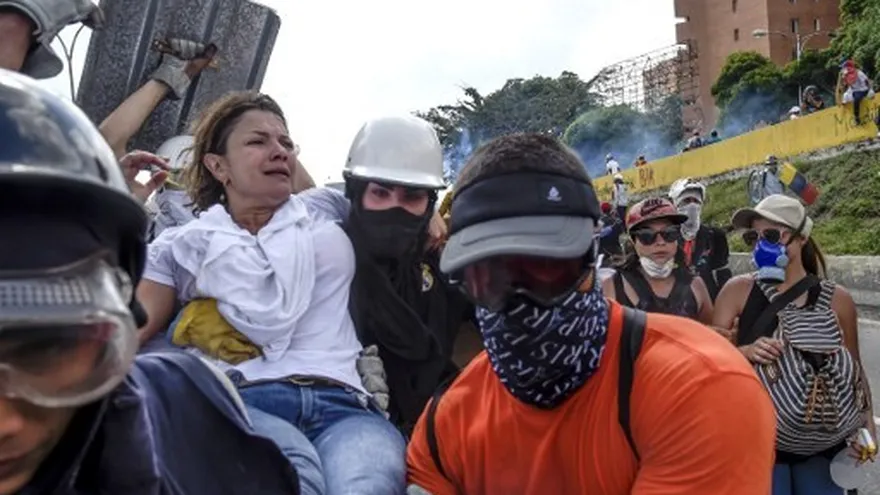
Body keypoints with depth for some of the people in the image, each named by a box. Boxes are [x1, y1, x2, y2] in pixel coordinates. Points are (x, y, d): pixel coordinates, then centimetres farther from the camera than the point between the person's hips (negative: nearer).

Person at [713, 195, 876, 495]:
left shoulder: (837, 299, 0)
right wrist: (745, 352, -23)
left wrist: (867, 420, 1)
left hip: (825, 445, 2)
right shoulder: (738, 290, -4)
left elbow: (854, 367, 10)